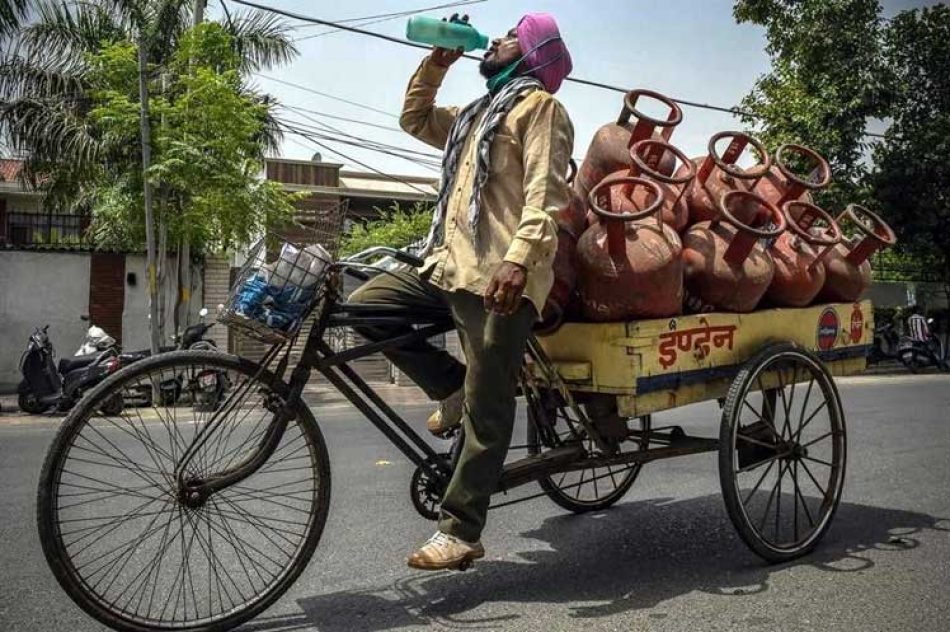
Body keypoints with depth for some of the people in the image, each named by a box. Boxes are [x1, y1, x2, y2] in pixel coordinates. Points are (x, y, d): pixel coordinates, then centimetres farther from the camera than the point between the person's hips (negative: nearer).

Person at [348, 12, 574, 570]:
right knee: (367, 303, -4)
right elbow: (415, 119, 37)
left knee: (485, 409, -6)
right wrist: (438, 62, 26)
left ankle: (460, 533, 1)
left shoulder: (539, 105, 1)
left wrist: (518, 257, -28)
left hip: (500, 277, -9)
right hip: (449, 266, 9)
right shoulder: (478, 114, 29)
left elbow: (546, 193, -13)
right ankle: (454, 389, 6)